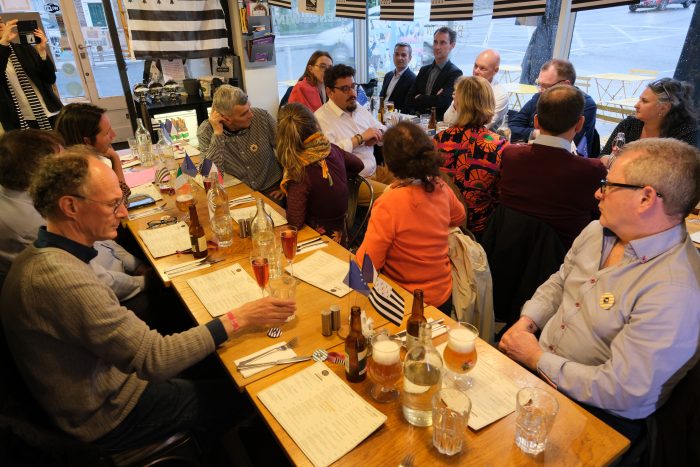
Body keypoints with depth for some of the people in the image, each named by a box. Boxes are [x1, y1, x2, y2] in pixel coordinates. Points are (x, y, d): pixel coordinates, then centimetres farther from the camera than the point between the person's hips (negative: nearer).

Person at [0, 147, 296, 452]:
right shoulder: (62, 277, -34)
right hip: (110, 418, -8)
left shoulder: (39, 255, -2)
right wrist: (239, 319, -28)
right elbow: (156, 360, -33)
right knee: (240, 396, 3)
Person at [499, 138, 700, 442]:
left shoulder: (675, 291, -27)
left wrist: (538, 359, -17)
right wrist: (526, 322, -3)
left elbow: (621, 391, -26)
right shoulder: (597, 231, 0)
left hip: (599, 415, -7)